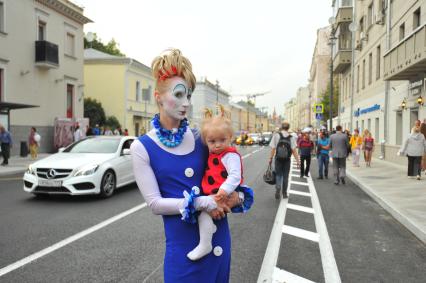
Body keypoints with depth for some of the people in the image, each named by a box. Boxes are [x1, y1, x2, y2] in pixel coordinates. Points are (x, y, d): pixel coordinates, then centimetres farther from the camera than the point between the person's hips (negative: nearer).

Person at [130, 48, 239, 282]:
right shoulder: (142, 147, -8)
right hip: (183, 240, -4)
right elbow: (155, 203, -11)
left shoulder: (199, 138, 1)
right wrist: (201, 203, -21)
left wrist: (232, 195, -9)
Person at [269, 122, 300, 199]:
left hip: (278, 159, -1)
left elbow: (273, 148, -9)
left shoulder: (276, 135, -4)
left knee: (278, 175, 11)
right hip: (287, 159, 1)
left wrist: (270, 158, -1)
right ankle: (284, 193, 19)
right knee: (285, 176, 12)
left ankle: (278, 188, -15)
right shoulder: (290, 137, -1)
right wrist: (297, 161, -3)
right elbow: (294, 150, -7)